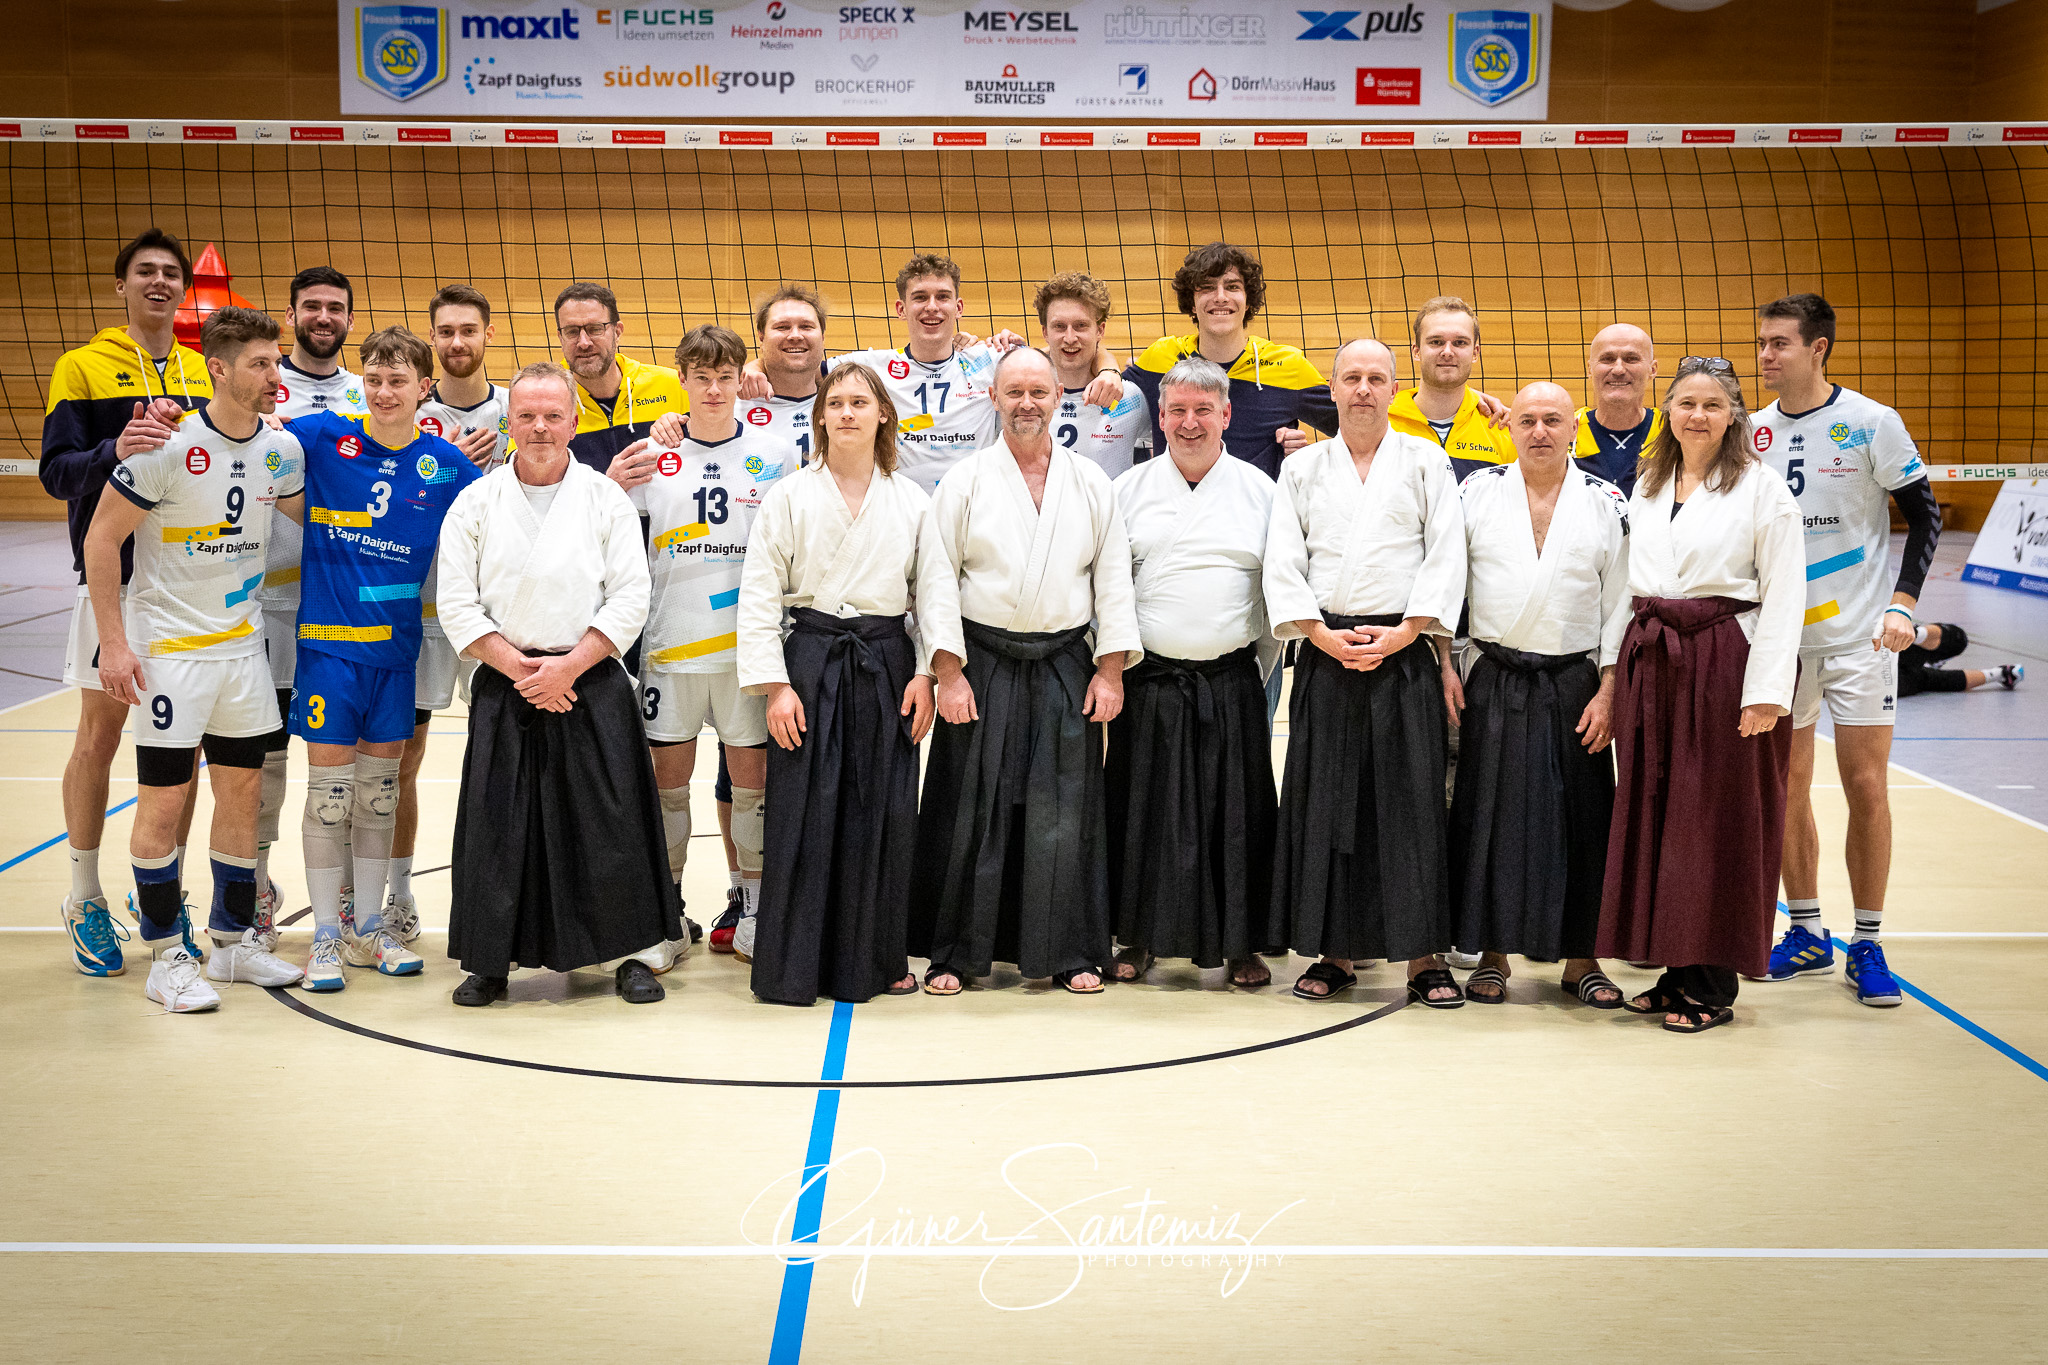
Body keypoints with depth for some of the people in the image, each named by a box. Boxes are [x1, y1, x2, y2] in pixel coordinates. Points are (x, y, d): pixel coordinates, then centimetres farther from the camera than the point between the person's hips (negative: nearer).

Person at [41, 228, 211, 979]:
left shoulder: (203, 373, 11)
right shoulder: (83, 367, -1)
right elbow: (57, 472, -9)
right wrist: (114, 453, -27)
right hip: (115, 576, -4)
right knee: (100, 734, 2)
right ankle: (86, 899, 15)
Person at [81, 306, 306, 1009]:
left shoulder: (282, 450, 0)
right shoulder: (169, 446, -17)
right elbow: (101, 539, -11)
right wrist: (115, 643, -13)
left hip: (242, 644, 6)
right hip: (168, 647, -6)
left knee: (242, 791, 11)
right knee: (163, 801, -1)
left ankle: (233, 940, 24)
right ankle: (167, 957, 10)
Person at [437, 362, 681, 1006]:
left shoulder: (608, 499, 4)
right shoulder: (476, 503, 6)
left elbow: (629, 599, -1)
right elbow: (457, 603, 1)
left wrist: (568, 666, -11)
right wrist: (521, 668, -9)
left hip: (593, 684, -1)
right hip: (503, 686, 1)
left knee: (607, 821, -1)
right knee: (497, 825, 1)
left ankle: (627, 953, 11)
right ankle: (489, 960, 13)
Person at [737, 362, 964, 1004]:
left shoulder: (911, 500, 9)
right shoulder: (789, 495, 2)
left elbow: (936, 587, 7)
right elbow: (760, 595, 0)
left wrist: (928, 670, -4)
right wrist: (775, 683, -7)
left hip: (886, 664, 2)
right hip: (811, 661, -2)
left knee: (885, 814, 2)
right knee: (804, 814, -4)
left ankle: (877, 959, 15)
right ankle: (793, 966, 5)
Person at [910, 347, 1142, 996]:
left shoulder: (1092, 484, 8)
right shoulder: (965, 481, 1)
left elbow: (1113, 580, 8)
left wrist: (1110, 671, 1)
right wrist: (947, 672, -8)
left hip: (1066, 668, 2)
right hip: (982, 667, -2)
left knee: (1063, 812, 4)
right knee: (971, 813, 0)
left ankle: (1072, 953, 14)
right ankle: (953, 954, 10)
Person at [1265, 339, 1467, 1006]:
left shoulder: (1426, 461, 9)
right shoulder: (1301, 468, 13)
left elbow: (1446, 555, 1)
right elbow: (1282, 562, 6)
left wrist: (1404, 632, -10)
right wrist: (1324, 634, -7)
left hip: (1403, 651, -1)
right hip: (1325, 651, 2)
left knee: (1412, 801, -4)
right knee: (1325, 802, 0)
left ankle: (1423, 957, 2)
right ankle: (1335, 953, 9)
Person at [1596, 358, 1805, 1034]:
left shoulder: (1762, 487, -2)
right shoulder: (1646, 485, 15)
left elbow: (1783, 595, -7)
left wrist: (1766, 690, -15)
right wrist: (1615, 666, 7)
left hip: (1726, 661, -5)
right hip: (1652, 663, 5)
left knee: (1719, 819, -2)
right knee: (1655, 812, 6)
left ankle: (1713, 984, 6)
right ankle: (1677, 970, 16)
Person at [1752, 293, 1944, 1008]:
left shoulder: (1871, 423, -6)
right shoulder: (1753, 433, 4)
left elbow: (1924, 515, -1)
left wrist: (1903, 603, -12)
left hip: (1858, 633, -3)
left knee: (1867, 788, -3)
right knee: (1786, 788, 6)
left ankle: (1867, 945, 8)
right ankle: (1807, 935, 19)